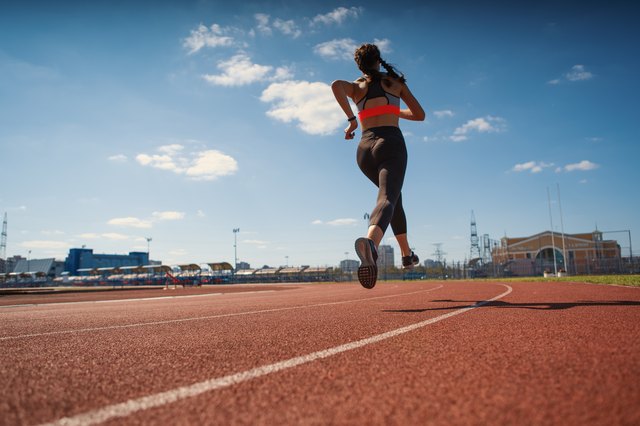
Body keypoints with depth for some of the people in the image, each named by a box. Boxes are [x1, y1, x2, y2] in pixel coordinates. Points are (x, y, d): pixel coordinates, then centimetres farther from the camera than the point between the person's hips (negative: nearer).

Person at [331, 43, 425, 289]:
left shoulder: (356, 87, 18)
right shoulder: (396, 81, 18)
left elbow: (336, 84, -7)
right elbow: (419, 115, 19)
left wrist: (351, 119, -1)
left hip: (365, 148, 4)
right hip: (391, 143, -3)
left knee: (393, 195, 25)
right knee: (387, 199, -22)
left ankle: (407, 255, 31)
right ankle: (370, 242, -55)